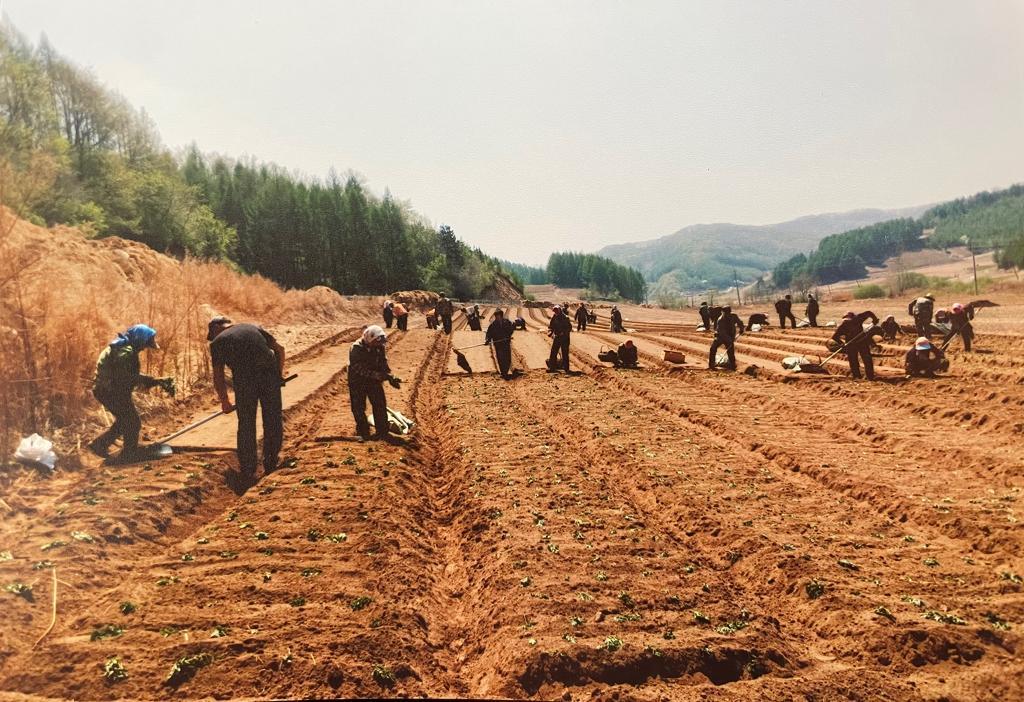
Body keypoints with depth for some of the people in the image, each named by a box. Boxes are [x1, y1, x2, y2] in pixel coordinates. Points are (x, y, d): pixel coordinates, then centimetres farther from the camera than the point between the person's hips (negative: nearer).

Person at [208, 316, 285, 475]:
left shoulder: (218, 341, 15)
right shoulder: (254, 328, 23)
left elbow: (218, 377, 11)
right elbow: (279, 349, 16)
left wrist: (225, 402, 21)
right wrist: (279, 374, 25)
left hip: (244, 379, -2)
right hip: (270, 373, 2)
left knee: (246, 424, 12)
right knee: (273, 422, 15)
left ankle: (247, 470, 20)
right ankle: (271, 465, 24)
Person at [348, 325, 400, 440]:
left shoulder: (379, 347, -6)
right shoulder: (356, 349, -24)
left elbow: (383, 363, 5)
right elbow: (360, 369, -30)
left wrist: (390, 377, -9)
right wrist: (379, 375, -36)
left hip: (374, 380, 4)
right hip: (358, 381, -4)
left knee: (380, 405, 2)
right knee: (358, 408, 2)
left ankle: (382, 431, 13)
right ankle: (363, 432, 17)